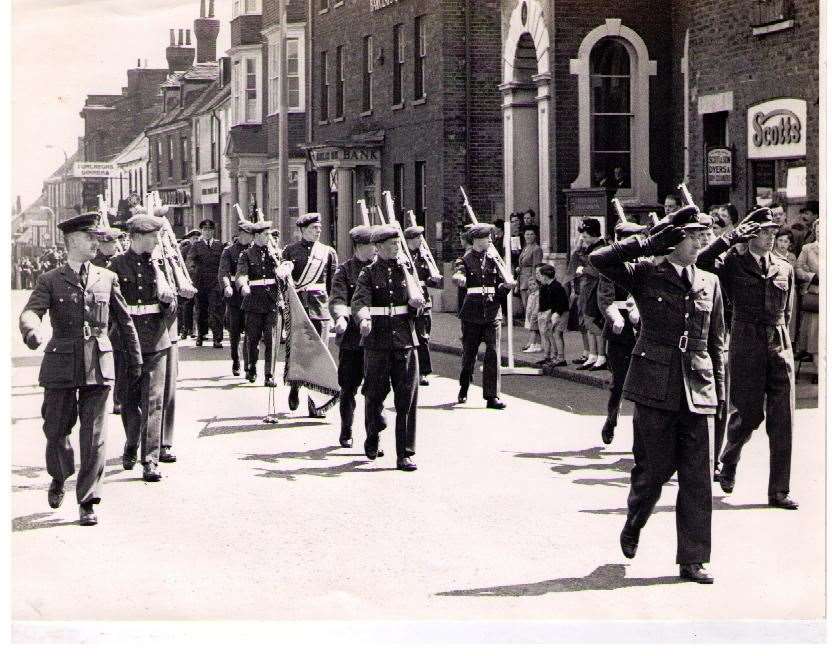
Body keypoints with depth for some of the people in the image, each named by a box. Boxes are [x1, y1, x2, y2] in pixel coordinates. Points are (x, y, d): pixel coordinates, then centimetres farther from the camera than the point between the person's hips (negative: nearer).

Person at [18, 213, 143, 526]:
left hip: (98, 364, 1)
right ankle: (59, 479, 37)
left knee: (94, 435, -2)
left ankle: (87, 502, 5)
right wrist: (32, 331, -35)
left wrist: (135, 359, 17)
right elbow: (31, 311, -13)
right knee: (56, 429, 9)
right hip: (61, 364, -1)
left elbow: (124, 320, 16)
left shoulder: (107, 278, 10)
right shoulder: (51, 281, 2)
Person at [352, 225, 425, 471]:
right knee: (375, 393, 6)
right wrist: (363, 319, -34)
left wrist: (416, 303, -7)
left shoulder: (406, 270, 11)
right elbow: (359, 301, -13)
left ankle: (405, 454, 0)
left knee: (407, 399, -4)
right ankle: (372, 438, 33)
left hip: (405, 340, 2)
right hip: (377, 342, -2)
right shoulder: (368, 273, 2)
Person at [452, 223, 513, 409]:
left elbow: (500, 286, 12)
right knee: (468, 354, 8)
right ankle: (463, 390, 30)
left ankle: (492, 396, -4)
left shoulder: (493, 259, 9)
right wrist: (459, 278, -42)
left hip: (492, 313, 2)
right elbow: (459, 276, -18)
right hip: (472, 314, -2)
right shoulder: (466, 259, 0)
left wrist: (505, 286, -10)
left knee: (493, 354, -6)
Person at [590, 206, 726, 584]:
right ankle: (632, 527, 32)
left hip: (696, 389, 3)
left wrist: (720, 390, 12)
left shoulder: (709, 283, 12)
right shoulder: (646, 275, 1)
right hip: (655, 386, -3)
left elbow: (716, 341, 17)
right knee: (654, 467, 3)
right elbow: (600, 259, -14)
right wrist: (652, 242, -14)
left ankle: (692, 560, 8)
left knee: (696, 475, 1)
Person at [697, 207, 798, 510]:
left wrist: (779, 335, 14)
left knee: (782, 420, 0)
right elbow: (701, 262, -19)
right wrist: (733, 237, -16)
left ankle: (779, 490, 6)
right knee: (748, 414, -2)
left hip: (780, 346, 4)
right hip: (746, 346, -4)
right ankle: (728, 462, 30)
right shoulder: (733, 264, -1)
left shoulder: (784, 268, 12)